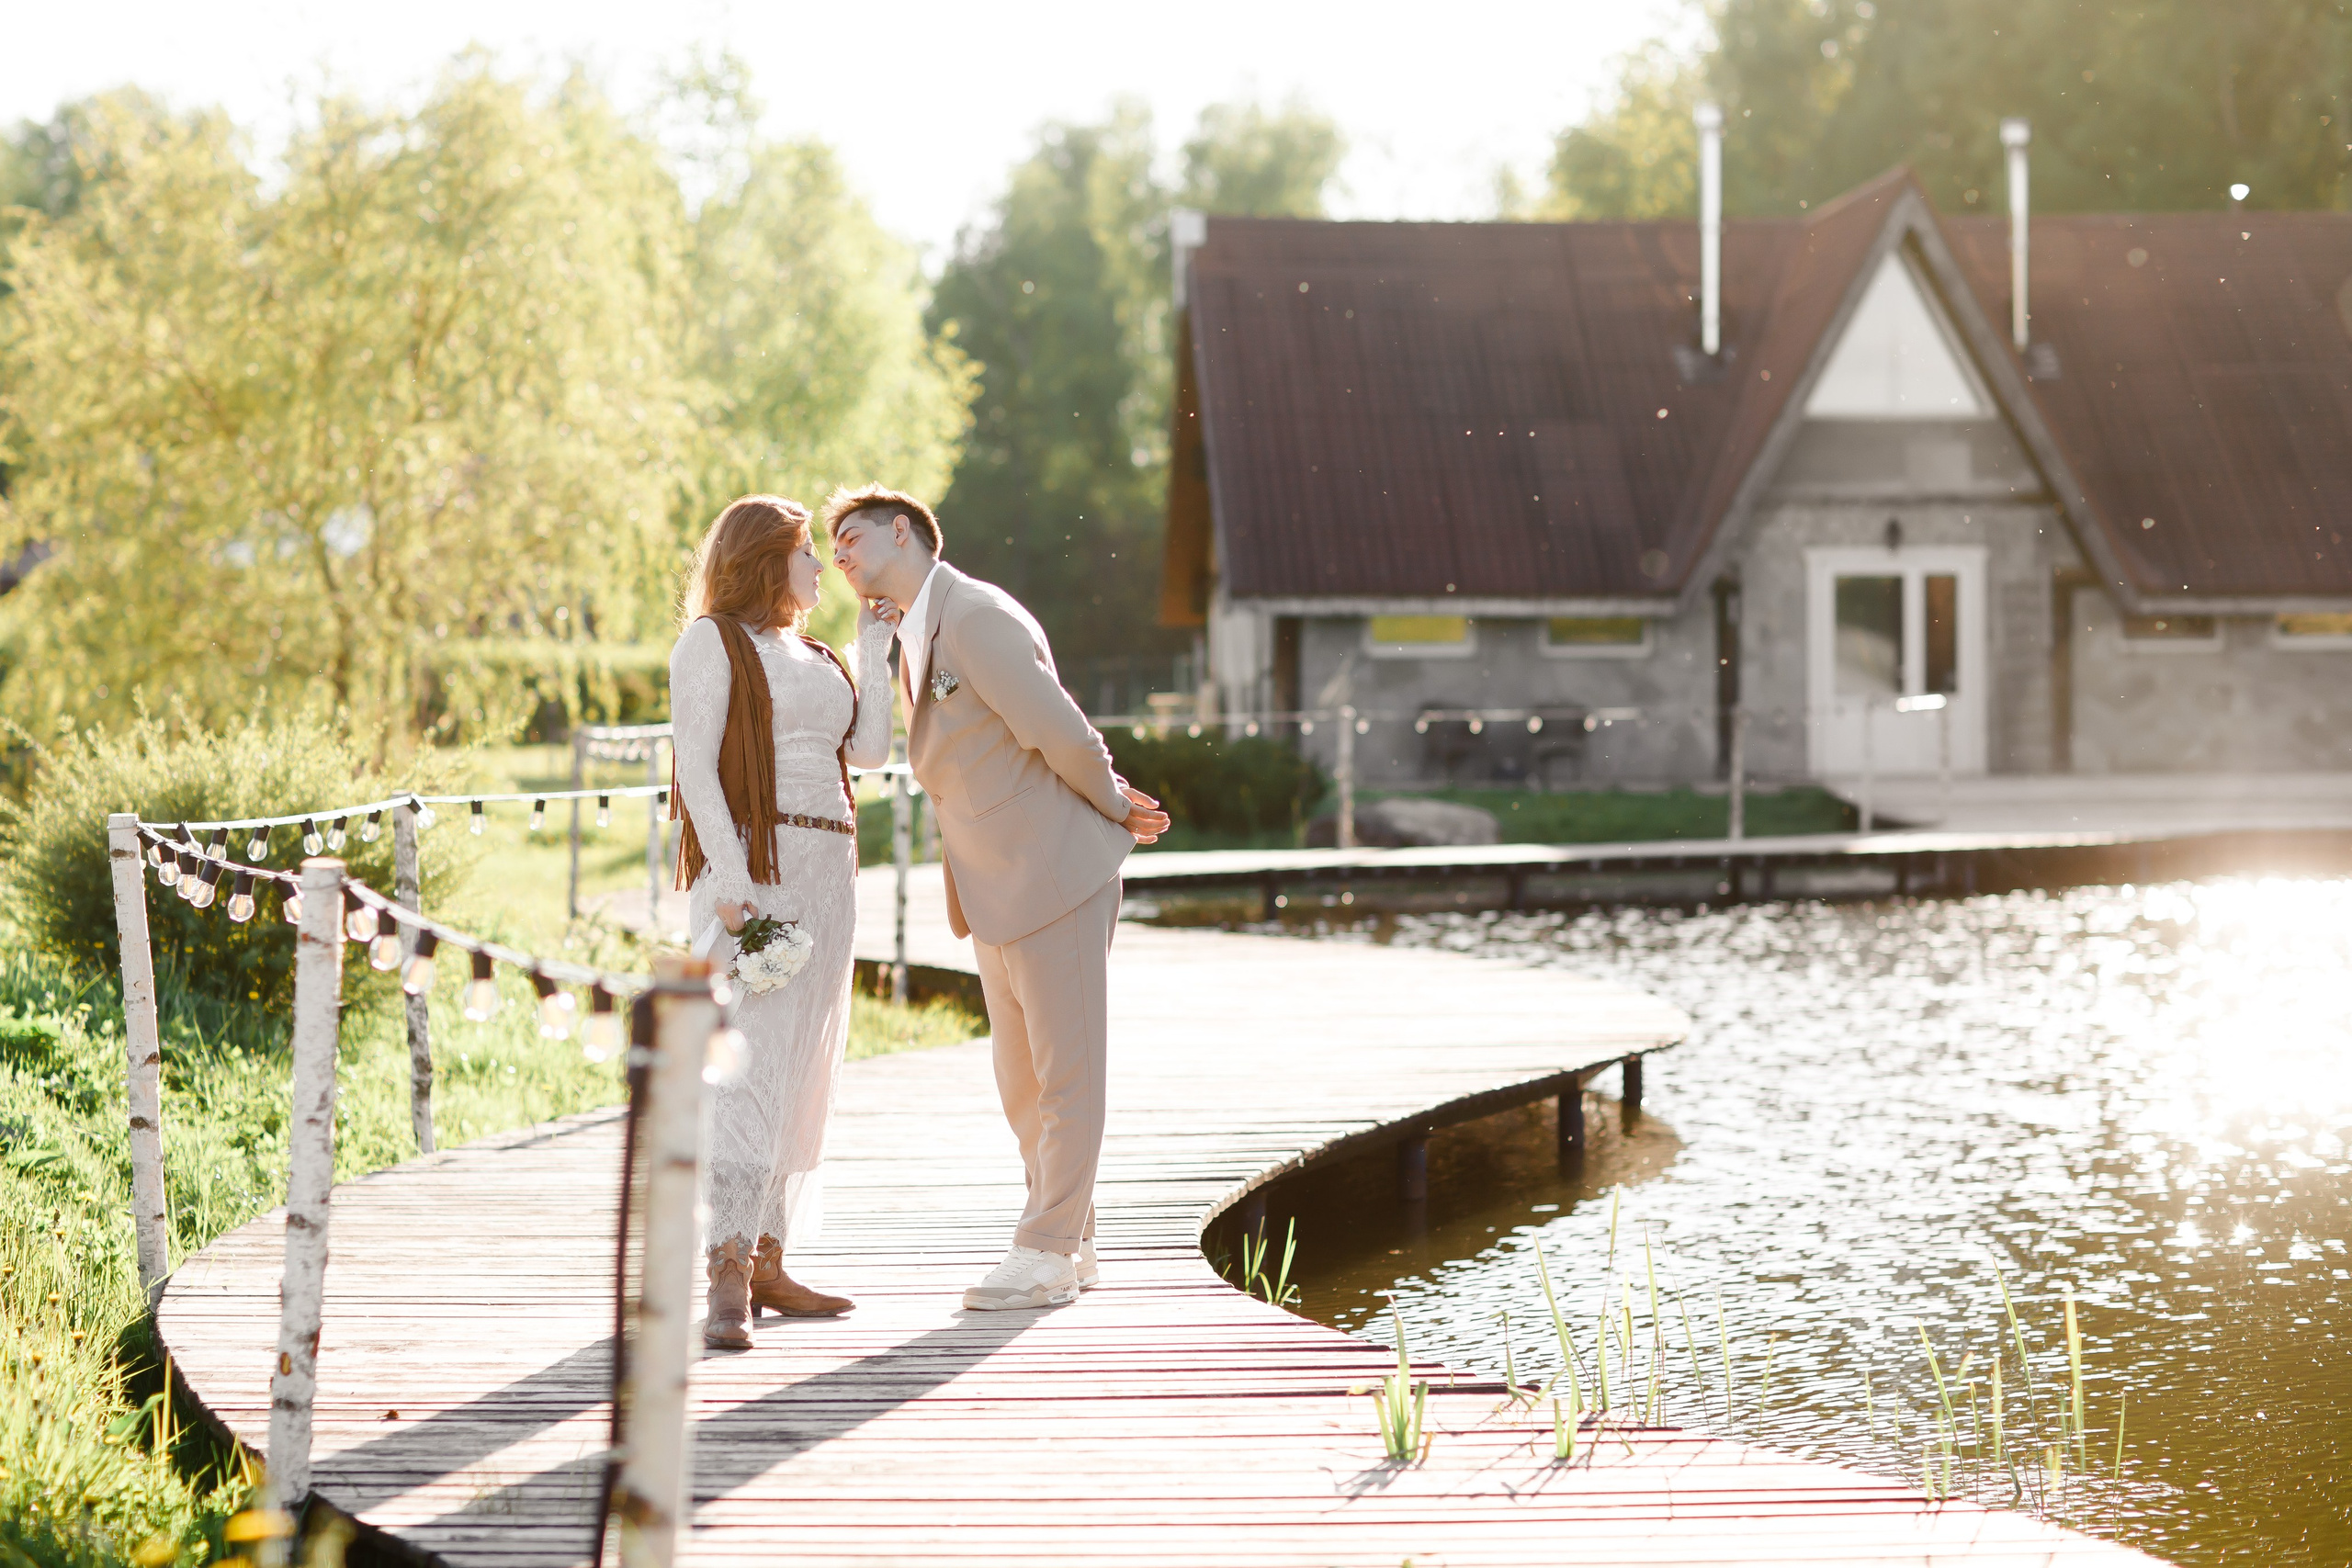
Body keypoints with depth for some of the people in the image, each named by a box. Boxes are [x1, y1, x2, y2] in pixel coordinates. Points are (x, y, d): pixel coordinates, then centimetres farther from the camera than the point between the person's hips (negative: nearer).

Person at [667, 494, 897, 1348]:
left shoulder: (814, 658, 22)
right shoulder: (713, 642, 0)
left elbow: (870, 749, 12)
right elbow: (695, 766, -9)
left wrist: (874, 647, 14)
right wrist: (729, 877, -19)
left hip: (827, 875, 8)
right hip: (752, 868, -8)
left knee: (803, 1071, 8)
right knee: (751, 1060, -17)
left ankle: (767, 1262, 14)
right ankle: (728, 1278, -22)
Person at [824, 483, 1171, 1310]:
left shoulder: (977, 615, -16)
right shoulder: (916, 641, 14)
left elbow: (1062, 736, -20)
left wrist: (1112, 809, -3)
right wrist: (1118, 800, 14)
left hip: (1055, 876, -9)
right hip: (994, 897, 9)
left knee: (1064, 1073, -1)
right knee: (1024, 1083, 13)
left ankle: (1047, 1252, 3)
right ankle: (1071, 1247, 23)